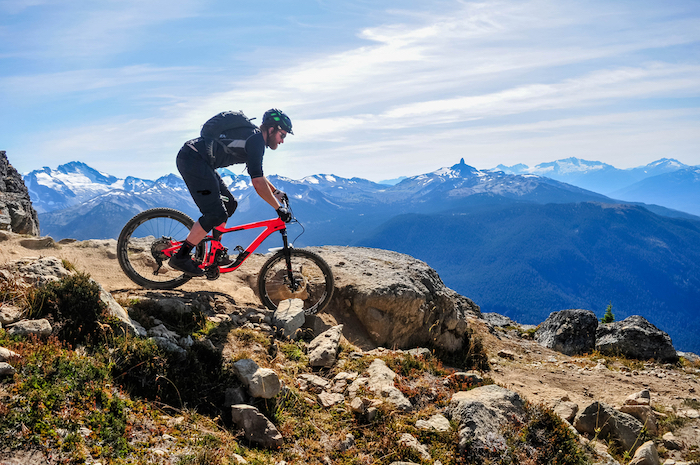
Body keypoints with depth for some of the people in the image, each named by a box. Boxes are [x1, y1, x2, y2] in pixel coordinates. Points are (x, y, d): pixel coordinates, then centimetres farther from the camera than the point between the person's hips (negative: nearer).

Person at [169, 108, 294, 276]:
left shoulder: (250, 135, 19)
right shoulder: (255, 140, -11)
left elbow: (256, 174, 32)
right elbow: (258, 183, -16)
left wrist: (275, 192, 31)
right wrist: (279, 208, -9)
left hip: (192, 159, 11)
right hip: (193, 160, -11)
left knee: (229, 204, 15)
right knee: (216, 214, -12)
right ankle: (180, 257, -5)